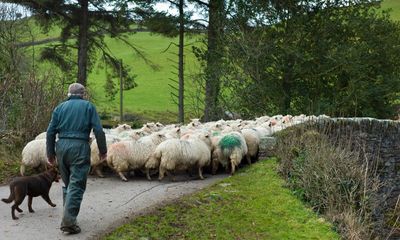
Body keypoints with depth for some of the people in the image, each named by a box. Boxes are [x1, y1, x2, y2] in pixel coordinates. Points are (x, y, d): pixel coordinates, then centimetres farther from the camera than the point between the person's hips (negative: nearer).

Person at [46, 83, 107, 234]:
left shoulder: (60, 107, 15)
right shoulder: (88, 106, 7)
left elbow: (51, 132, 9)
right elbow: (98, 130, -2)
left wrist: (50, 154, 14)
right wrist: (103, 151, 5)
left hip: (62, 147, 4)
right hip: (80, 147, -4)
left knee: (67, 184, 18)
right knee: (76, 186, -5)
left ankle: (68, 216, 24)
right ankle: (68, 221, -13)